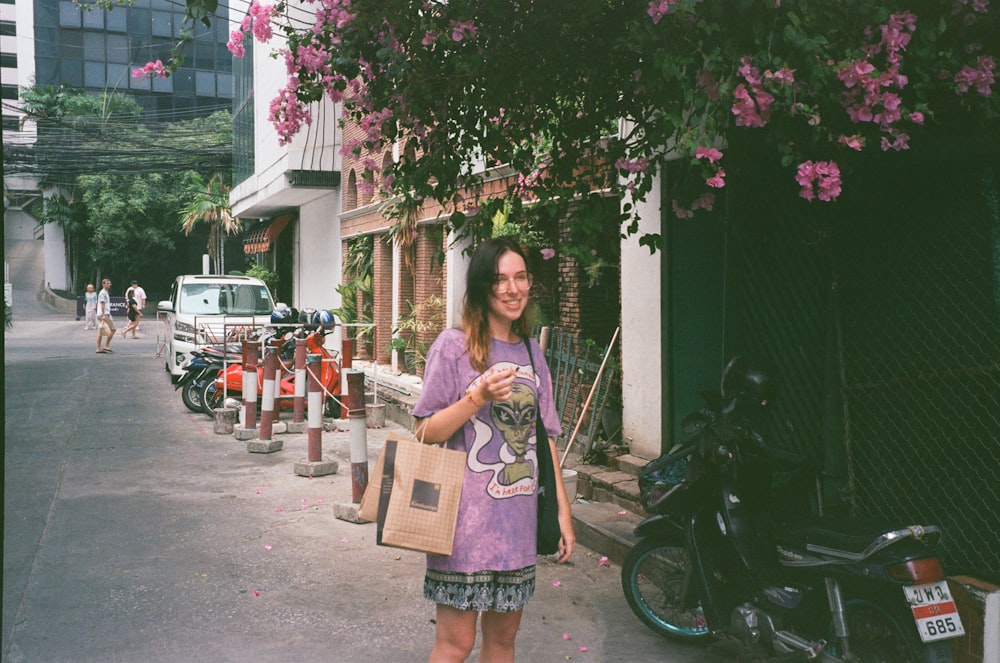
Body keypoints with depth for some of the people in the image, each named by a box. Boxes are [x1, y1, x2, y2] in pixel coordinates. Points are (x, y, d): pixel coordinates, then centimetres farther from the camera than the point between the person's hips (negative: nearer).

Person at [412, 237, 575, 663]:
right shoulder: (454, 346, -6)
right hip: (467, 520, -5)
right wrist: (478, 397, -21)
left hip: (518, 523, 6)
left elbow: (545, 438, 14)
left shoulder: (532, 354, 11)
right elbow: (425, 433, -8)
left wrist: (563, 510, 11)